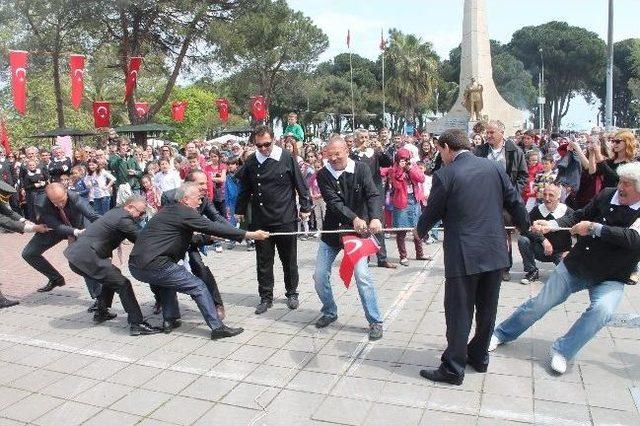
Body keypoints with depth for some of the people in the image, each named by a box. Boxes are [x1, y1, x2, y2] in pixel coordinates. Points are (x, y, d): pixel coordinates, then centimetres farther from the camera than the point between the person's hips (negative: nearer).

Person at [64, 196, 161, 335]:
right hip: (86, 258, -10)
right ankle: (137, 324, -12)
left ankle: (101, 313, 32)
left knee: (112, 278, 26)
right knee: (122, 284, -10)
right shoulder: (124, 219, -12)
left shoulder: (116, 212, 17)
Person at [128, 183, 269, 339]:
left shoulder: (167, 211, 19)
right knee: (198, 286, -1)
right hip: (154, 266, -9)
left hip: (135, 266, 9)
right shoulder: (185, 213, -7)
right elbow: (214, 228, -11)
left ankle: (169, 321, 31)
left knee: (169, 279, 34)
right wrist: (251, 235, -9)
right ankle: (217, 327, -1)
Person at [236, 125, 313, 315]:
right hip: (260, 221, 2)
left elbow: (300, 184, -1)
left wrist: (305, 207, -2)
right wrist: (240, 211, 14)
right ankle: (266, 297, 21)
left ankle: (292, 293, 29)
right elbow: (245, 189, 13)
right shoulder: (251, 162, 2)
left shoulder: (287, 158, -6)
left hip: (286, 219, -2)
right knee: (264, 261, 8)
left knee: (289, 260, 11)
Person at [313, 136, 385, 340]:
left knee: (362, 274, -12)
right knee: (319, 275, 5)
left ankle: (375, 321, 3)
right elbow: (333, 202, -18)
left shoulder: (361, 169, -7)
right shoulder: (323, 174, -6)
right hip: (331, 230, 3)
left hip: (358, 231, -3)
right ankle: (329, 312, 29)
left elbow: (373, 195, -18)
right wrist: (354, 218, -33)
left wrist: (375, 217, -37)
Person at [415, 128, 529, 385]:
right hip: (495, 251, 6)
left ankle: (453, 368, 13)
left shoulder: (445, 175, -11)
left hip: (464, 255, -5)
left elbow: (432, 212, -2)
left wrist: (420, 231, 19)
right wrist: (526, 227, 26)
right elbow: (514, 201, 8)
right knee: (487, 308, 18)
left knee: (459, 312, 4)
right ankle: (479, 356, 34)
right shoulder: (493, 166, 3)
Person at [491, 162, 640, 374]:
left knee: (602, 309, -29)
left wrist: (594, 228, -30)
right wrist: (551, 225, -12)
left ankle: (562, 351, -10)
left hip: (610, 279, -2)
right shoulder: (606, 195, -6)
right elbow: (580, 215, 3)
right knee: (540, 303, 6)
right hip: (575, 265, 2)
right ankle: (501, 334, 25)